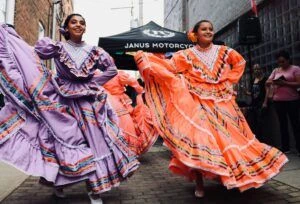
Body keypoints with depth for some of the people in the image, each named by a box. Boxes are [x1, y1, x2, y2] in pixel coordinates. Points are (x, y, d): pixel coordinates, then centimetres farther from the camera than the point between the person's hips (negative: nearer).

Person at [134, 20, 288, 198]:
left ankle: (230, 177, 25)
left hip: (222, 101, 3)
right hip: (198, 103, -3)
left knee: (228, 136, 6)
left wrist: (229, 80, 9)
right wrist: (143, 57, -9)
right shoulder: (187, 55, 2)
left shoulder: (223, 51, 8)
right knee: (198, 138, -13)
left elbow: (240, 62, 21)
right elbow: (169, 66, -4)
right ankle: (199, 184, 0)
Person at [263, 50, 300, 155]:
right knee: (282, 124, 8)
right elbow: (267, 83, 7)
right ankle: (285, 147, 16)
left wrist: (284, 83, -19)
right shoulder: (275, 71, 13)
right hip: (278, 101, 4)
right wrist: (272, 82, -15)